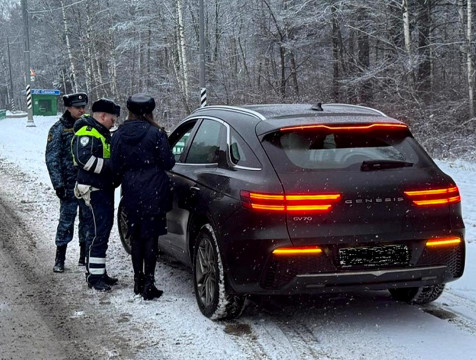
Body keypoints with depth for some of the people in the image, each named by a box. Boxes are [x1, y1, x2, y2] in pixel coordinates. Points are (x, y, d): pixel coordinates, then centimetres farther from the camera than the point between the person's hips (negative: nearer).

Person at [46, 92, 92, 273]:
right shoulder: (59, 129, -5)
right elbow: (52, 158, -7)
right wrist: (58, 184, -14)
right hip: (70, 185, -5)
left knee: (88, 219, 9)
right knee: (66, 221, -3)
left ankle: (84, 256, 20)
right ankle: (59, 259, 7)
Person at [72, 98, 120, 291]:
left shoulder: (102, 133, 20)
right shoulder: (86, 133, -14)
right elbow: (84, 159, -26)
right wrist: (110, 165, -24)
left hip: (105, 188, 11)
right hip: (95, 190, -11)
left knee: (103, 230, 14)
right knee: (99, 232, -12)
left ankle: (99, 273, 23)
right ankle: (94, 276, -8)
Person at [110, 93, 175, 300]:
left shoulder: (119, 136, 1)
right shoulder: (155, 134, -10)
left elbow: (115, 167, 4)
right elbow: (168, 163, -7)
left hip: (131, 194, 4)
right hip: (153, 194, -4)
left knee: (135, 236, 14)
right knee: (151, 236, 0)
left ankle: (138, 280, 21)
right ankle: (148, 283, -2)